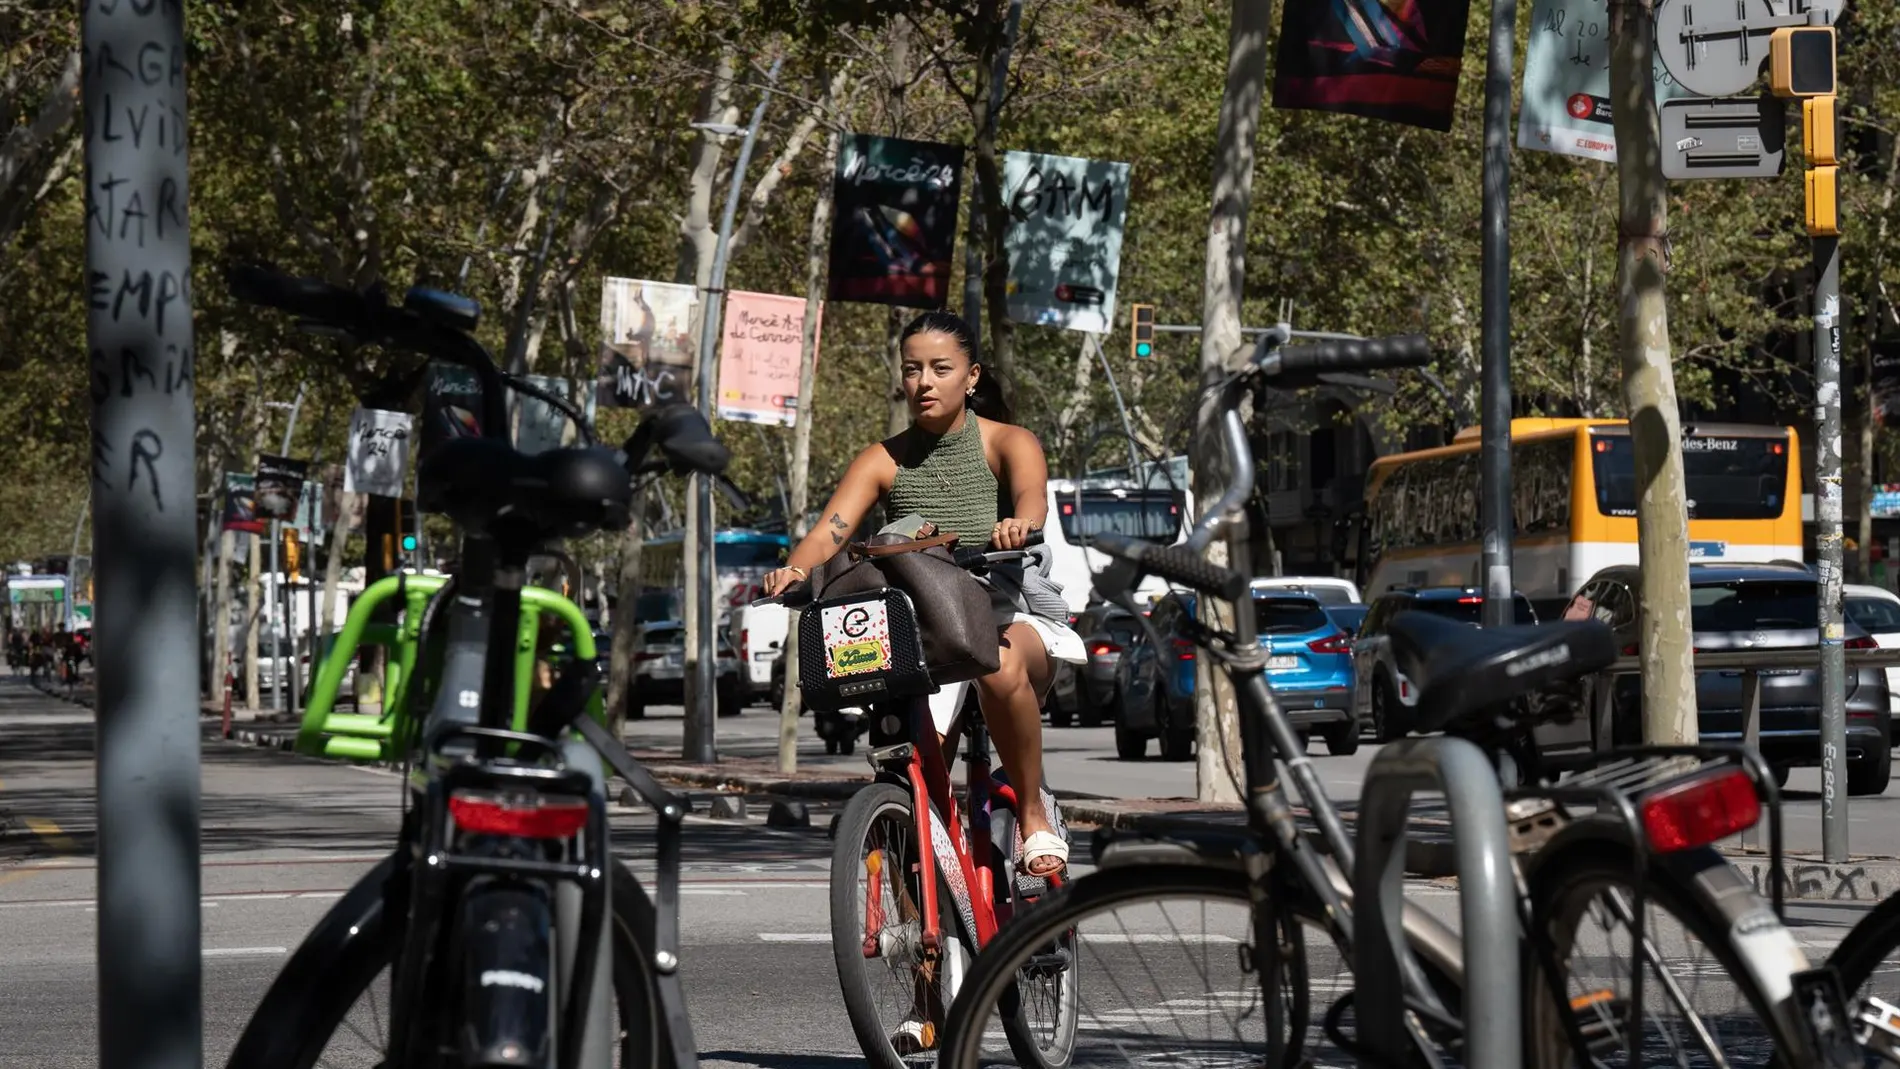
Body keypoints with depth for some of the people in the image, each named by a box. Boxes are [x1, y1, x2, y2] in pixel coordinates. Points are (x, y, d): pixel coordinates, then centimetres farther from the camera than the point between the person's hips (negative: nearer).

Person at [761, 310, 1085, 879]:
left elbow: (1032, 496, -26)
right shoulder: (884, 460, 4)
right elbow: (830, 530, -9)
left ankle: (1033, 816, -18)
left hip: (1011, 616, -2)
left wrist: (1019, 524, -51)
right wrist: (794, 570, -33)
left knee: (1002, 669, -39)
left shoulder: (1007, 443, -3)